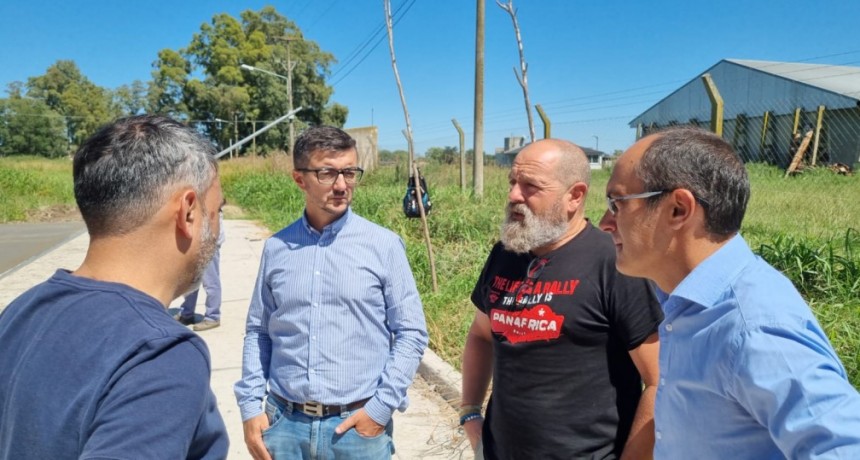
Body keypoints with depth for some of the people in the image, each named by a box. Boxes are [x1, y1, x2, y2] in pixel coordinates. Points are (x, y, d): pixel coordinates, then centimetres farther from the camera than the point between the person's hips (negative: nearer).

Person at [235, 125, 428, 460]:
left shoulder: (384, 245, -5)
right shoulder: (276, 248, 3)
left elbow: (411, 333, -3)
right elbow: (258, 331, 10)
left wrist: (381, 408, -9)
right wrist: (250, 406, 2)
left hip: (358, 424, -2)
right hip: (284, 422, 3)